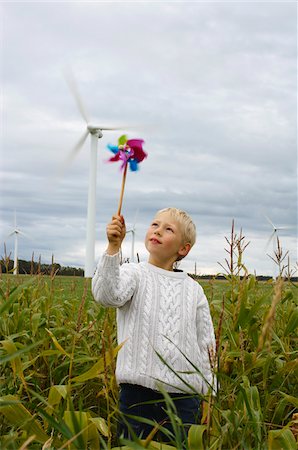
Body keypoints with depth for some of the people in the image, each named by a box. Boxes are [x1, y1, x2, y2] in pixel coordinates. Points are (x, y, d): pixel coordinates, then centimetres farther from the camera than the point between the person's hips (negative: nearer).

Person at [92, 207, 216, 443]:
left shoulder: (193, 289, 9)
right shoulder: (134, 273, 1)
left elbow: (206, 344, 14)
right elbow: (107, 295, -21)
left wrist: (210, 395, 12)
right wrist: (113, 247, -32)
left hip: (185, 395, 2)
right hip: (137, 391, -2)